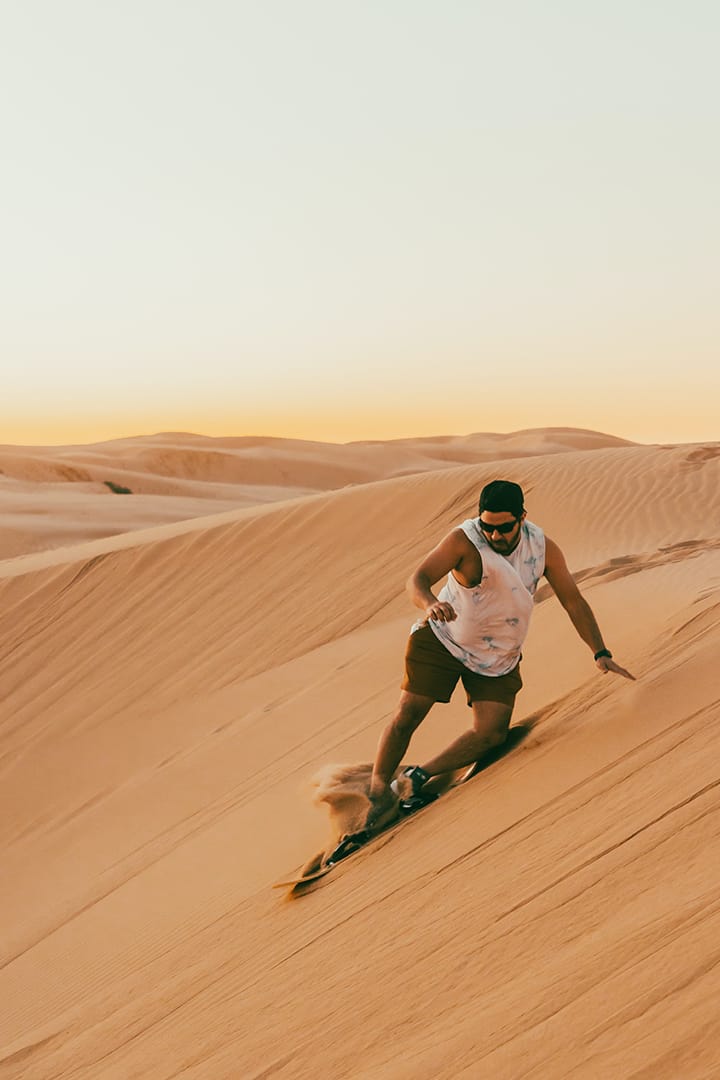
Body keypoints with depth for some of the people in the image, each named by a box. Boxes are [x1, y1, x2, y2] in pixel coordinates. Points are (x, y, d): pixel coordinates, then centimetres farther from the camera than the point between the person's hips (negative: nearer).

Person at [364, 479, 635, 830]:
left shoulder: (542, 548, -13)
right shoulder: (464, 540, -24)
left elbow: (573, 601, -6)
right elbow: (418, 580, -32)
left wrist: (601, 653, -12)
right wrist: (430, 604, -56)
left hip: (498, 657, 3)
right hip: (442, 639, -3)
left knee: (491, 734, -9)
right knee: (409, 713, -12)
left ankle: (418, 777, 5)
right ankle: (377, 790, 3)